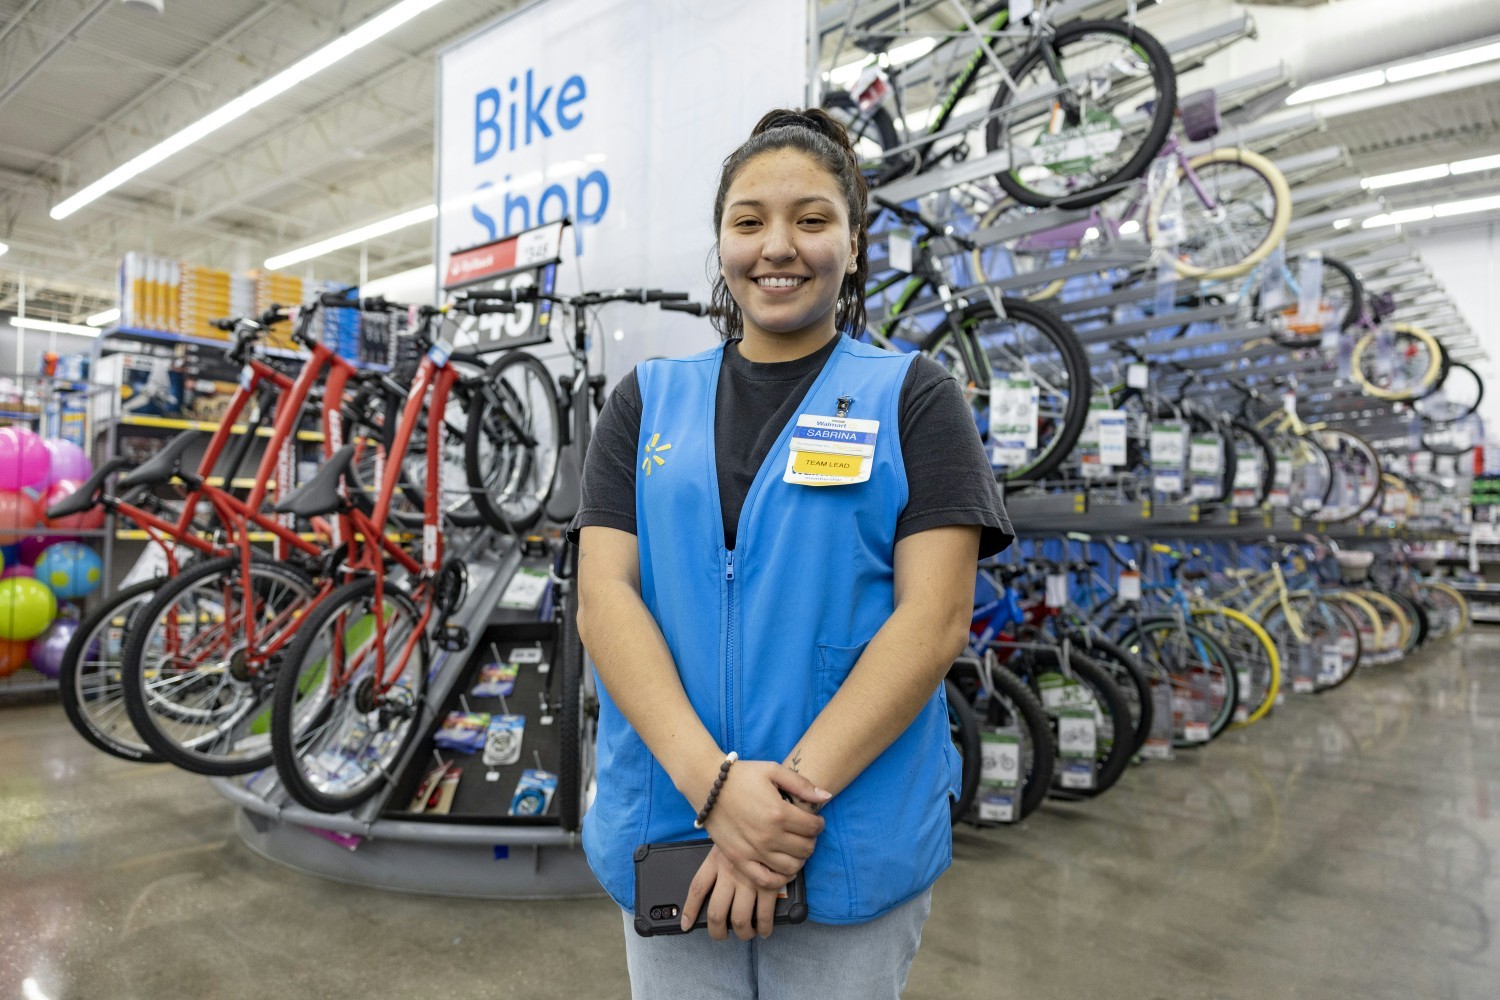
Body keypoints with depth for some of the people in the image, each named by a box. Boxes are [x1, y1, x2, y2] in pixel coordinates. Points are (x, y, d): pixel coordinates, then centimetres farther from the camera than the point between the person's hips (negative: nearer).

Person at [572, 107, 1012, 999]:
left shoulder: (914, 398, -1)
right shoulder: (648, 401, 6)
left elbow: (934, 619, -10)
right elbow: (604, 596, -5)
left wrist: (793, 792, -18)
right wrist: (712, 782, -17)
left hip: (854, 849, -1)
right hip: (665, 831, 2)